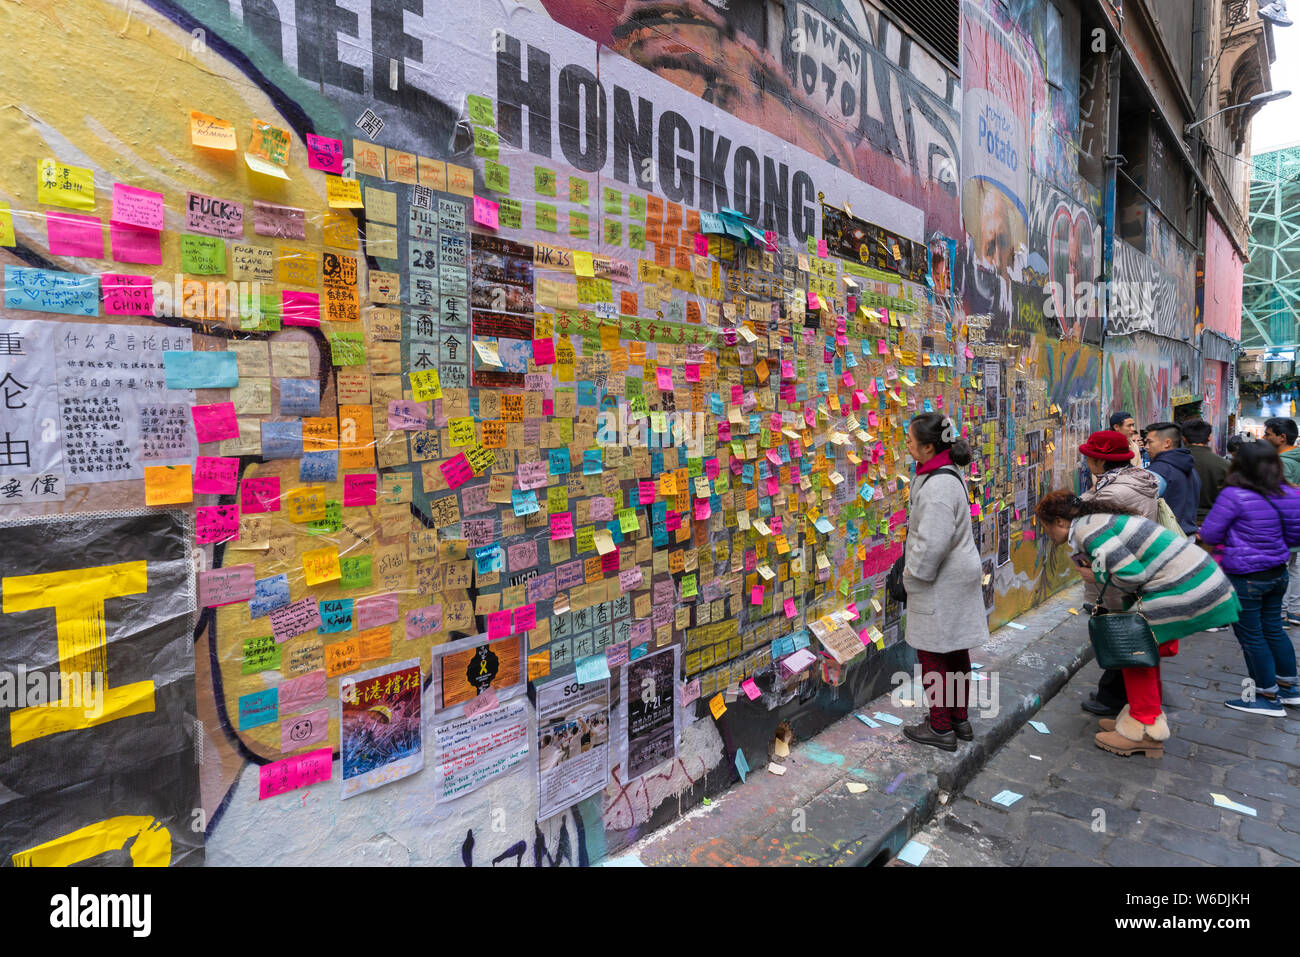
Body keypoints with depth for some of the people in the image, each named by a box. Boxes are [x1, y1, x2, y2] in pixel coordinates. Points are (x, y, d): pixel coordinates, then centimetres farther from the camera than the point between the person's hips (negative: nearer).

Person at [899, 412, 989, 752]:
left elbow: (932, 544, -28)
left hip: (941, 587, -10)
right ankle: (960, 719, 33)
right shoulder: (948, 473, 9)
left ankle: (941, 728, 17)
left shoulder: (938, 486, -25)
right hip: (958, 577, 10)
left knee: (932, 655, 3)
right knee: (956, 651, 19)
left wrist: (913, 578, -13)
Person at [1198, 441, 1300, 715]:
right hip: (1278, 574, 7)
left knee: (1251, 636, 7)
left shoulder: (1235, 496, -21)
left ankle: (1269, 697, 18)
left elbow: (1208, 534, -13)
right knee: (1273, 630, 21)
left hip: (1245, 579, -7)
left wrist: (1233, 535, 7)